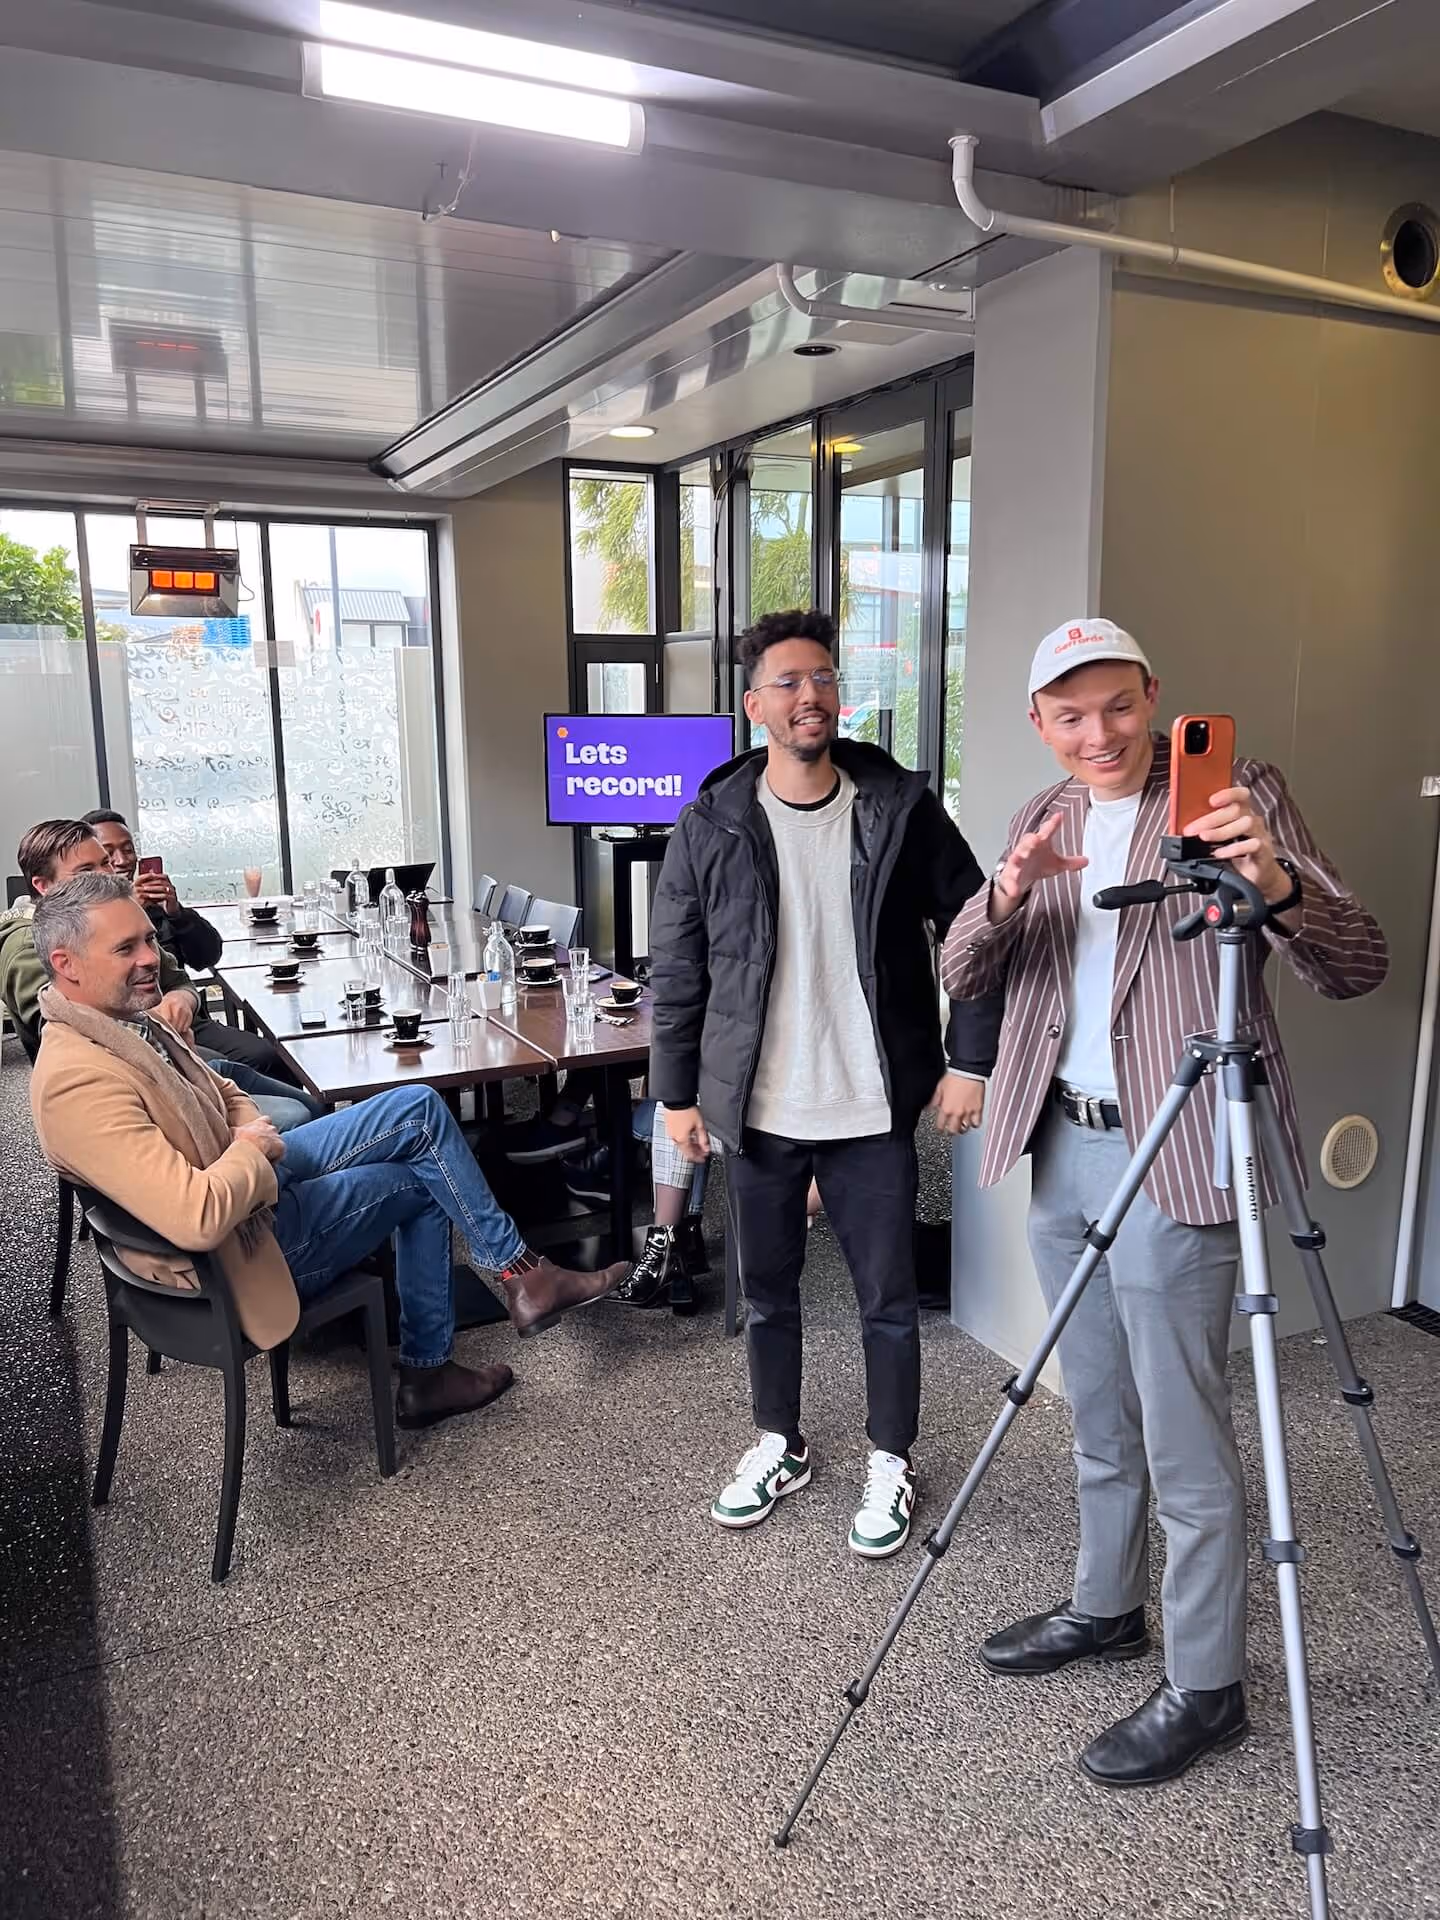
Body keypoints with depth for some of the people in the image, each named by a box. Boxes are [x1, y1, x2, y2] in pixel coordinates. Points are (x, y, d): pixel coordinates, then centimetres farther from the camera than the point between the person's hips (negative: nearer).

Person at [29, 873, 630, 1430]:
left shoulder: (129, 1017, 1)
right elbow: (199, 1219, -39)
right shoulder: (80, 1081, -30)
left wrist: (252, 1135, -5)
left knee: (419, 1108, 6)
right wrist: (251, 1150, -20)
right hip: (245, 1244, -9)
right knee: (422, 1178, -5)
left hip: (254, 1172, 9)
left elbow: (224, 1094, 16)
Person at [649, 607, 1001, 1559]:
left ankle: (892, 1465, 32)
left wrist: (969, 1058, -3)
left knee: (889, 1299, 10)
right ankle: (780, 1446, 39)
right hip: (757, 1111, 1)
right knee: (768, 1290, 17)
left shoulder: (901, 807, -4)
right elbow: (677, 971, 1)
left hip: (872, 1108, -1)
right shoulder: (712, 825, -4)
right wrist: (678, 1091, 1)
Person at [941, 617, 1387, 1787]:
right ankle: (1106, 1607, 39)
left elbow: (1358, 967, -14)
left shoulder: (1239, 793, -7)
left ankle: (1207, 1687, 21)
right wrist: (1008, 894, -19)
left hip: (1173, 1159, -6)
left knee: (1185, 1445, 3)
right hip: (1061, 1148, 6)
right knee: (1100, 1422, 20)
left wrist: (1278, 884, -34)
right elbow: (961, 976, 2)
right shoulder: (1041, 821, 10)